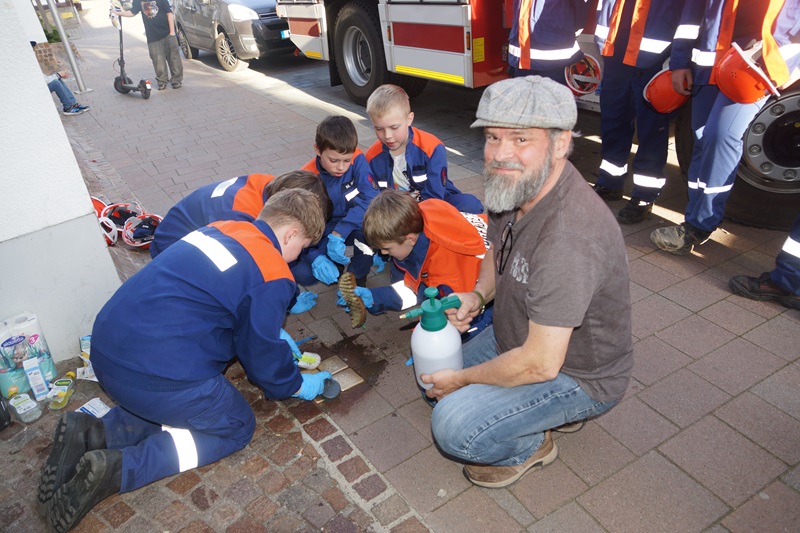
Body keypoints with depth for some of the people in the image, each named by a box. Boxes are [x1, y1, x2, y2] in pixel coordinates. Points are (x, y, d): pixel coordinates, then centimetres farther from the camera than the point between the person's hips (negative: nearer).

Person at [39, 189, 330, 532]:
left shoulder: (224, 228, 12)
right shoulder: (273, 277, -12)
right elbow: (262, 354, -1)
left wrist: (274, 333, 30)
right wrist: (297, 386, 17)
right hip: (154, 373, -8)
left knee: (179, 405, 29)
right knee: (235, 426, 12)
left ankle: (91, 434, 9)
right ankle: (117, 469, -3)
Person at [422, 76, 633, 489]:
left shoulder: (568, 237, -37)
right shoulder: (515, 183, -9)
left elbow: (539, 363, -33)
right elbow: (498, 249, 13)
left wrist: (462, 379, -17)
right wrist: (478, 295, -7)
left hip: (577, 374, -8)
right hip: (520, 335, 9)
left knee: (454, 426, -23)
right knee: (437, 376, 14)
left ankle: (531, 446, 8)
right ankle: (551, 410, 19)